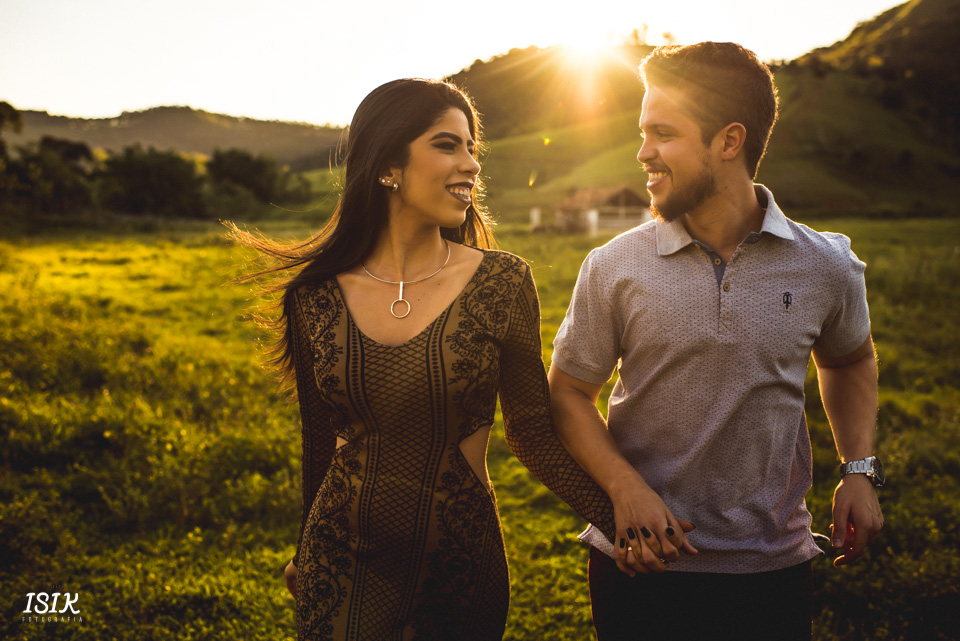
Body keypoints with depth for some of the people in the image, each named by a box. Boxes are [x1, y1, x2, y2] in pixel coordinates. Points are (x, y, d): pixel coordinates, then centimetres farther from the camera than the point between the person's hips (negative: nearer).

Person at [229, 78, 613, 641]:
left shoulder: (501, 282, -9)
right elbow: (320, 438, 7)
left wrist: (623, 512, -15)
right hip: (342, 569, 1)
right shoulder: (316, 295, -5)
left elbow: (533, 430, -4)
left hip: (461, 569, 0)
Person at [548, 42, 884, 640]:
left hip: (772, 567, 1)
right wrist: (626, 490, -15)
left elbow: (850, 360, 16)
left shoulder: (828, 267, -4)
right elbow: (569, 391, -1)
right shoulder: (613, 268, -8)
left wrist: (860, 468, 3)